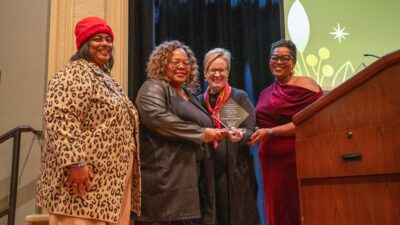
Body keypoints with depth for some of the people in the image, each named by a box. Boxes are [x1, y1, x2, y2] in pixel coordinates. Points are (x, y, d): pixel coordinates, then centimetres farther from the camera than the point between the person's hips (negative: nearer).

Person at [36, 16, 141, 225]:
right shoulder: (75, 73, -8)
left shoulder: (106, 77, 21)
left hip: (112, 178, 9)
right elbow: (59, 116, -22)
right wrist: (75, 162, -27)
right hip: (87, 177, -9)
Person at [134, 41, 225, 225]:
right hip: (163, 175, -8)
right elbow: (156, 117, -23)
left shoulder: (189, 94, 22)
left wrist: (213, 134, 14)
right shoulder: (154, 87, -3)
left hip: (187, 175, 8)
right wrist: (201, 133, -17)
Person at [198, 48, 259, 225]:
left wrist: (240, 136, -27)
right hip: (208, 172, 3)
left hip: (236, 172, -3)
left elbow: (251, 132, -7)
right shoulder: (199, 101, 9)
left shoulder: (240, 97, 0)